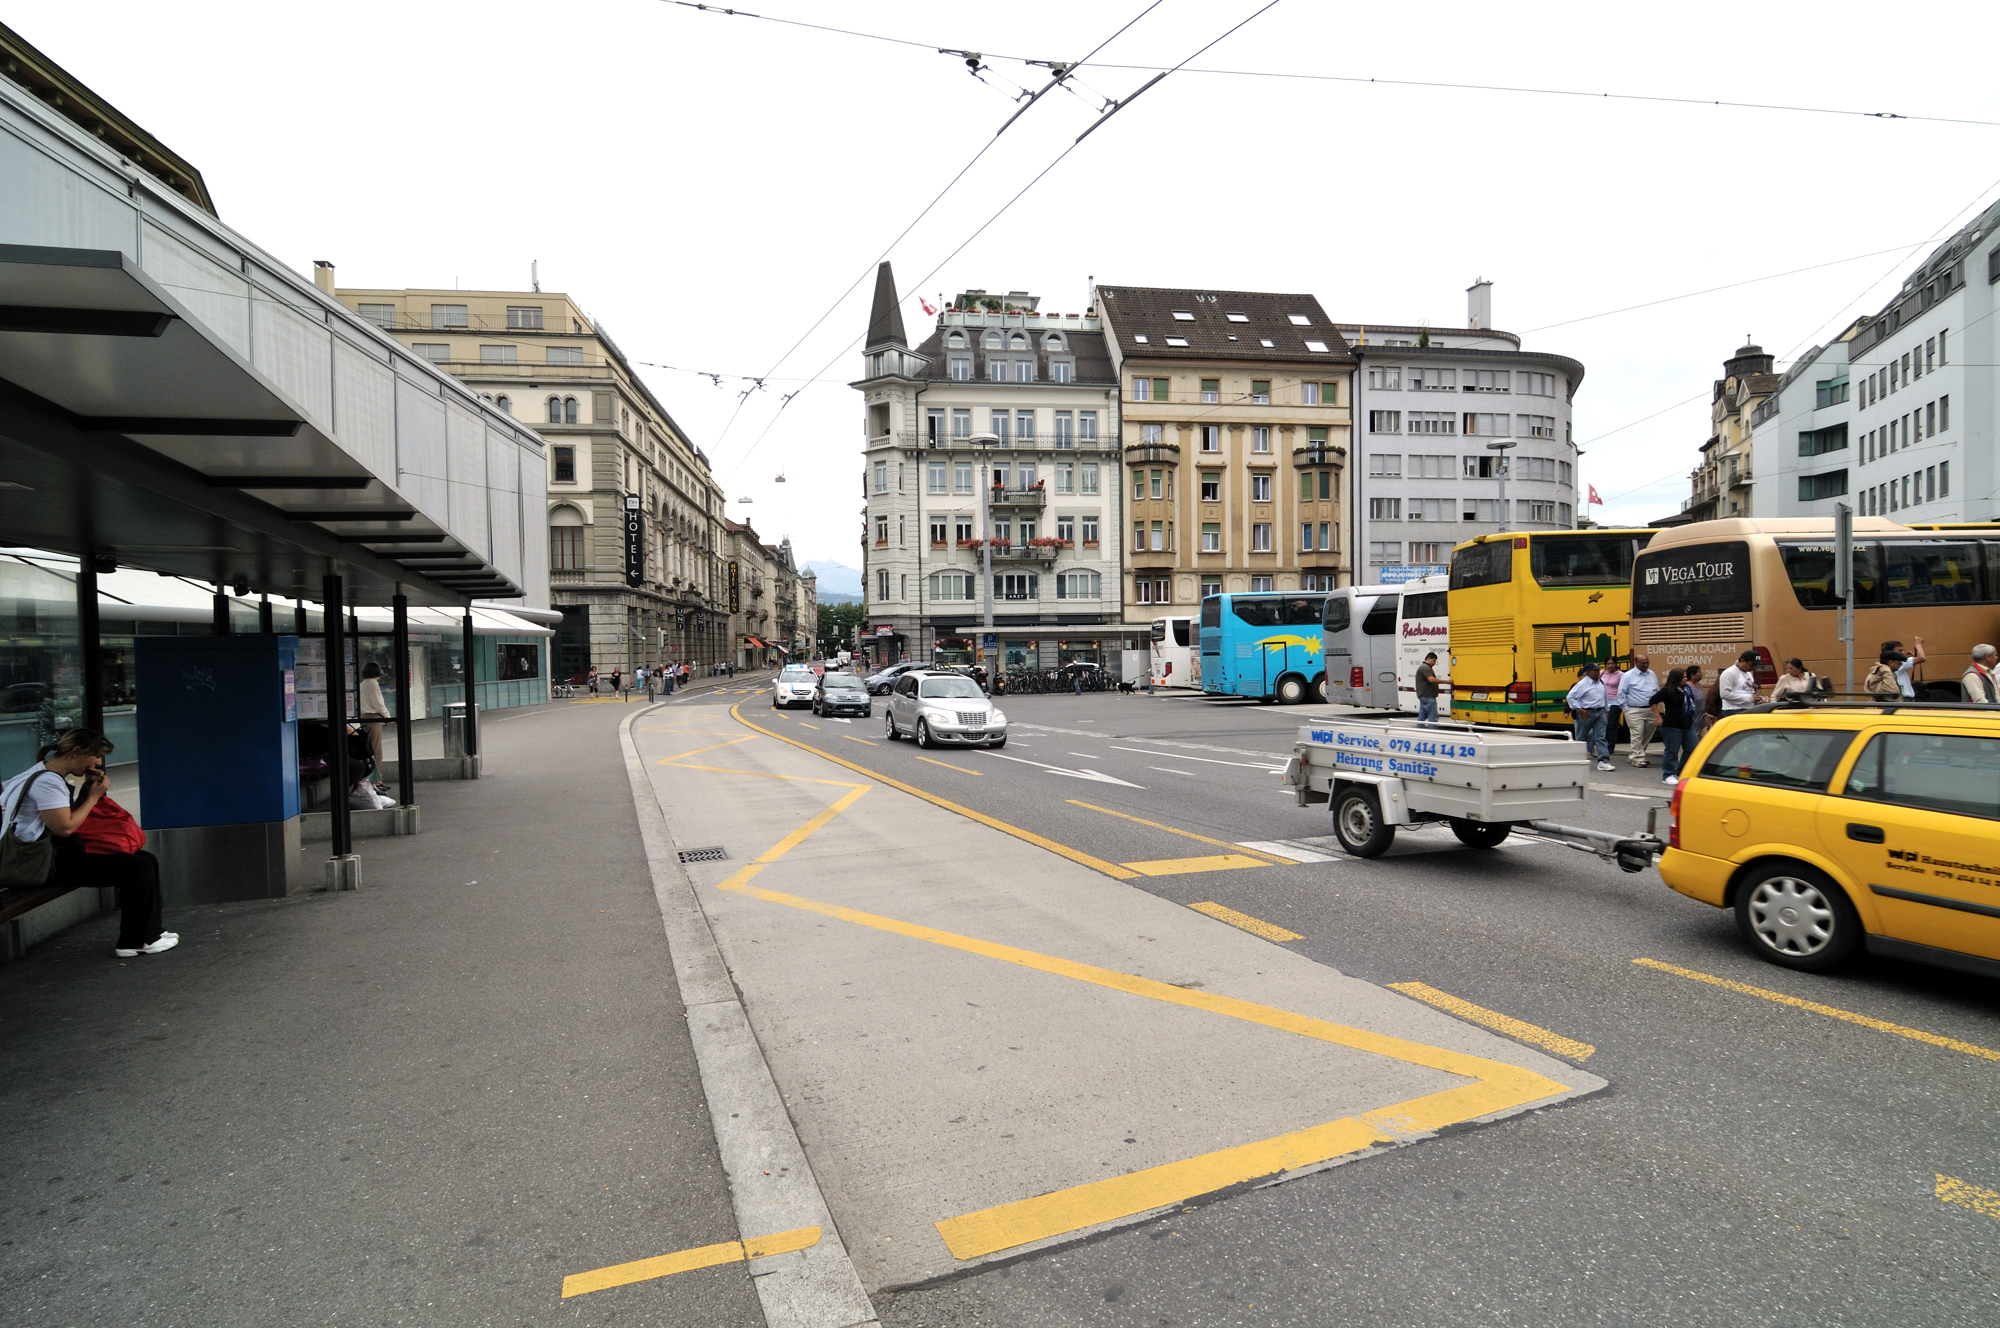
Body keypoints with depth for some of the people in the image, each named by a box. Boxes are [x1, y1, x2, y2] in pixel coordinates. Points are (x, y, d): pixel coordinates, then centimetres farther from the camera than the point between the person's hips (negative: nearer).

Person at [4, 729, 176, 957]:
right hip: (46, 863, -10)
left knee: (147, 860, 4)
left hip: (61, 850, 10)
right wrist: (93, 796, -12)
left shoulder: (56, 776, 13)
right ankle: (135, 942, -7)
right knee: (137, 867, -18)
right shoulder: (46, 781, -18)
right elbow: (64, 828, -22)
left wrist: (88, 791, 1)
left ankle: (151, 932, 9)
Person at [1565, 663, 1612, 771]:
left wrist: (1605, 709, 16)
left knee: (1601, 737, -3)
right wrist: (1580, 709, -16)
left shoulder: (1600, 683, 10)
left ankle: (1603, 761, -7)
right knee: (1581, 738, 6)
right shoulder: (1582, 684, -10)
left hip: (1600, 712, 5)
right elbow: (1570, 697, -13)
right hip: (1587, 713, -5)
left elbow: (1604, 697, 21)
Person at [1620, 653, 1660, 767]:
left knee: (1648, 736, 12)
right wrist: (1626, 709, -7)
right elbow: (1621, 694, -4)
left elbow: (1657, 692, 18)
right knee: (1637, 736, -8)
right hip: (1635, 711, -6)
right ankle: (1638, 760, -5)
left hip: (1651, 710, 6)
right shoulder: (1628, 676, -5)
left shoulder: (1652, 675, 12)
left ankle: (1635, 756, 26)